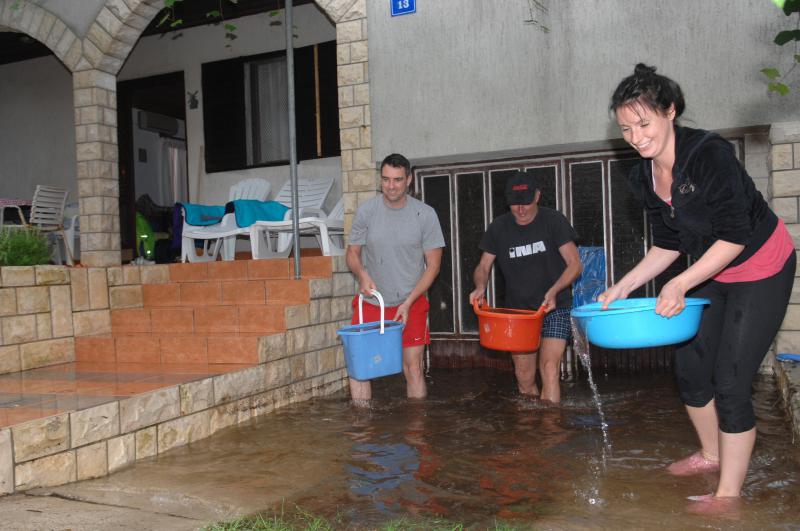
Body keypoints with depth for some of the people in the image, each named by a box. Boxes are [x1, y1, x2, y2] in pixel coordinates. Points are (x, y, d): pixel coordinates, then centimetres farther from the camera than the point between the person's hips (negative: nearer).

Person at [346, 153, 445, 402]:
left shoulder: (425, 214, -5)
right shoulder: (366, 211, -3)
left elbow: (433, 265, -2)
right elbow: (352, 253, 7)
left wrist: (408, 302, -11)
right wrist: (362, 275, -17)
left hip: (411, 304, -1)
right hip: (370, 301, 1)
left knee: (413, 368, 1)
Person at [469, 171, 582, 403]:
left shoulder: (553, 221, -6)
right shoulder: (499, 227, 3)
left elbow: (575, 264, -9)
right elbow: (483, 267, 7)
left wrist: (554, 290, -26)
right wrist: (480, 287, -17)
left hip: (554, 308, -3)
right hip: (518, 309, 4)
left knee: (549, 369, -18)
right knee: (524, 378, 9)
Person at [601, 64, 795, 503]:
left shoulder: (711, 155, -28)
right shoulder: (643, 178, -5)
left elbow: (735, 238, -27)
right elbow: (668, 244, 4)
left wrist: (680, 285, -33)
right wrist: (622, 288, -5)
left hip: (762, 271, -7)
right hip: (711, 271, 8)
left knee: (730, 381, -9)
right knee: (690, 366, 11)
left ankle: (728, 494, 5)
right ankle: (711, 454, 35)